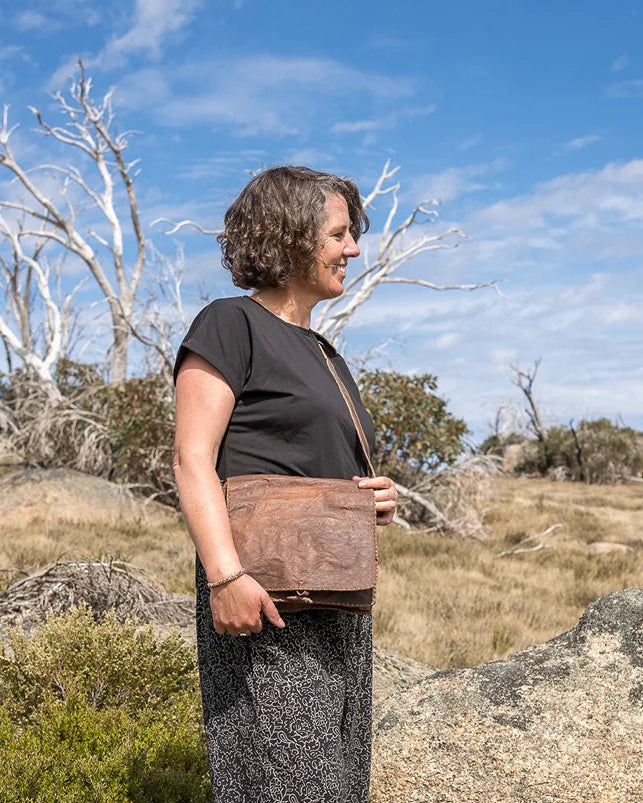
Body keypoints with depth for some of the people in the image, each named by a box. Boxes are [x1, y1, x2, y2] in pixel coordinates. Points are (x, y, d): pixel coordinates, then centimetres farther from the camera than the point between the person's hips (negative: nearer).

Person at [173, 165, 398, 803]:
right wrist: (224, 574, -24)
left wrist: (378, 500, 8)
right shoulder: (230, 325, -3)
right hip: (262, 596, -8)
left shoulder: (326, 356, 21)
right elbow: (192, 458, -13)